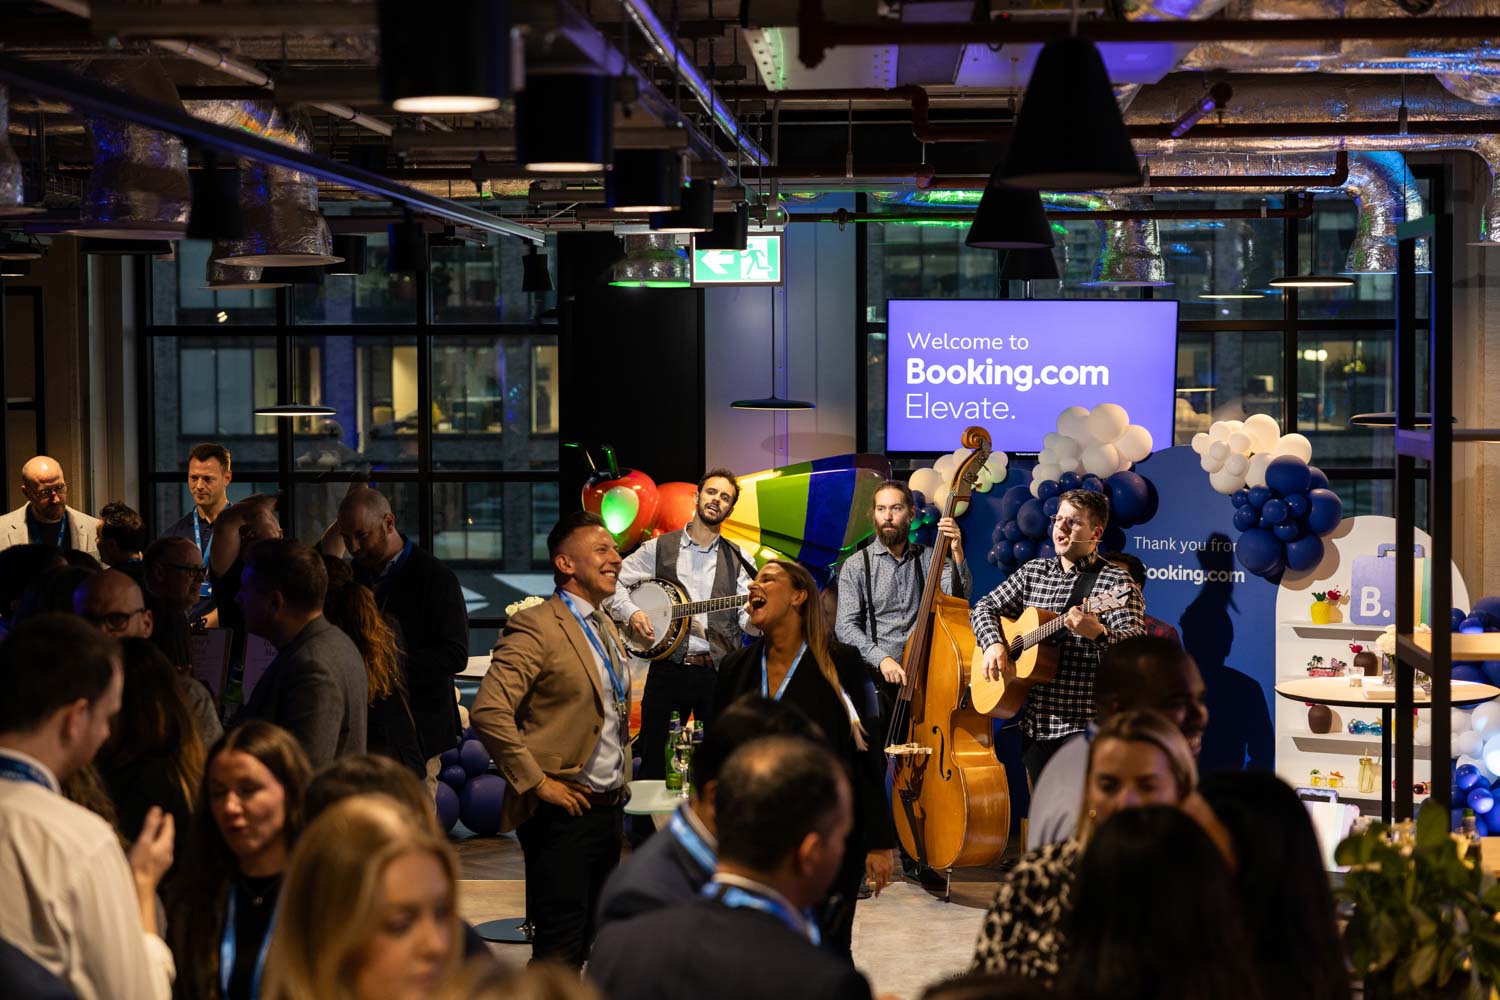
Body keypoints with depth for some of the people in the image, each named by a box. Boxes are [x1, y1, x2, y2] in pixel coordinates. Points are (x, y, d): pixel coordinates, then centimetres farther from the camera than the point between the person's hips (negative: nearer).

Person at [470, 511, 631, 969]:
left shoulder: (606, 627, 15)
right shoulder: (536, 627, -14)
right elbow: (488, 712, -24)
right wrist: (537, 783, -20)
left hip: (609, 807, 8)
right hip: (564, 813, -8)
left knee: (588, 941, 13)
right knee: (559, 951, -6)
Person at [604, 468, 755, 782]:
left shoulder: (738, 559, 9)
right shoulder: (658, 548, 7)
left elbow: (750, 623, 0)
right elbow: (612, 583, 8)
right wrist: (630, 612, -10)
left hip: (718, 672, 1)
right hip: (668, 670, -1)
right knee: (654, 765, 0)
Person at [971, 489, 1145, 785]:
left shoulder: (1115, 582, -6)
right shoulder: (1033, 572, 13)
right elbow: (984, 608, 17)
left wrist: (1098, 633, -39)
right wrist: (993, 644, -3)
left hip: (1086, 725, -6)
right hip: (1035, 722, 6)